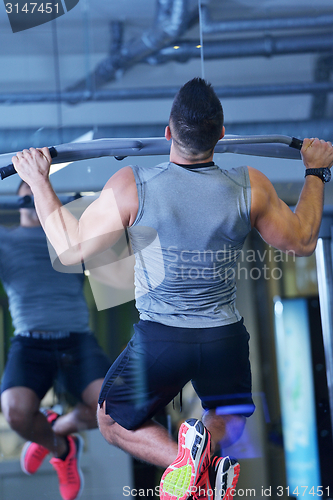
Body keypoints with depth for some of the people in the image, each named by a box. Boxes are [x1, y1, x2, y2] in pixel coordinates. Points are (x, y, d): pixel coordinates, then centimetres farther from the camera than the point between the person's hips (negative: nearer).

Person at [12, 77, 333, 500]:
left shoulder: (131, 187, -16)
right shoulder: (251, 187, -10)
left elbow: (72, 250, -7)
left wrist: (39, 182, 2)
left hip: (159, 338, -2)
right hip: (226, 337, 2)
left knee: (113, 421, 22)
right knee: (228, 420, 30)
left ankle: (181, 457, -10)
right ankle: (209, 447, -8)